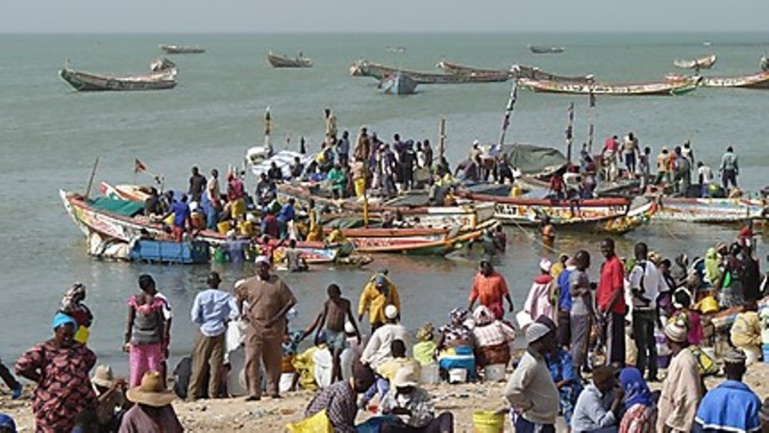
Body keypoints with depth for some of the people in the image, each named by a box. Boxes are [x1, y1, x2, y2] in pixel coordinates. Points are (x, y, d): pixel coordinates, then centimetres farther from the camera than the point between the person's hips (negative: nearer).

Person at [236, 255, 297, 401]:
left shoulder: (277, 284, 2)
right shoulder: (249, 284, 7)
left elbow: (291, 301, 2)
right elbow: (239, 297, 24)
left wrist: (278, 317, -6)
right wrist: (241, 313, 8)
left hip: (273, 327, 0)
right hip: (254, 326, 0)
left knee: (273, 360, 7)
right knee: (252, 359, -10)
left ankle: (273, 389, 18)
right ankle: (254, 392, -11)